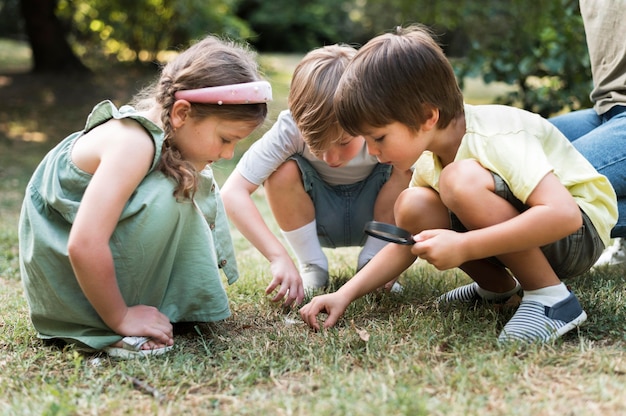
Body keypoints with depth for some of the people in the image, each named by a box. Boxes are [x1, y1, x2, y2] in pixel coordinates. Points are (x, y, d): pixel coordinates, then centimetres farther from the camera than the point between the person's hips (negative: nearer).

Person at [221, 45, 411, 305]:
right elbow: (232, 192, -37)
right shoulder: (290, 128, -31)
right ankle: (312, 269, -10)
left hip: (374, 219, 0)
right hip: (315, 222, 0)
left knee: (407, 171, -28)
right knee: (283, 171, -29)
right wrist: (278, 258, -45)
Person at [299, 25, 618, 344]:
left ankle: (551, 298, -21)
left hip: (579, 232, -8)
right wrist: (345, 294, -6)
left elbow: (563, 214, -38)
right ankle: (497, 286, 5)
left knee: (462, 180, -32)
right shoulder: (430, 158, -2)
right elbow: (405, 246, 6)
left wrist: (462, 247, -38)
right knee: (411, 207, -13)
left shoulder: (495, 140, -27)